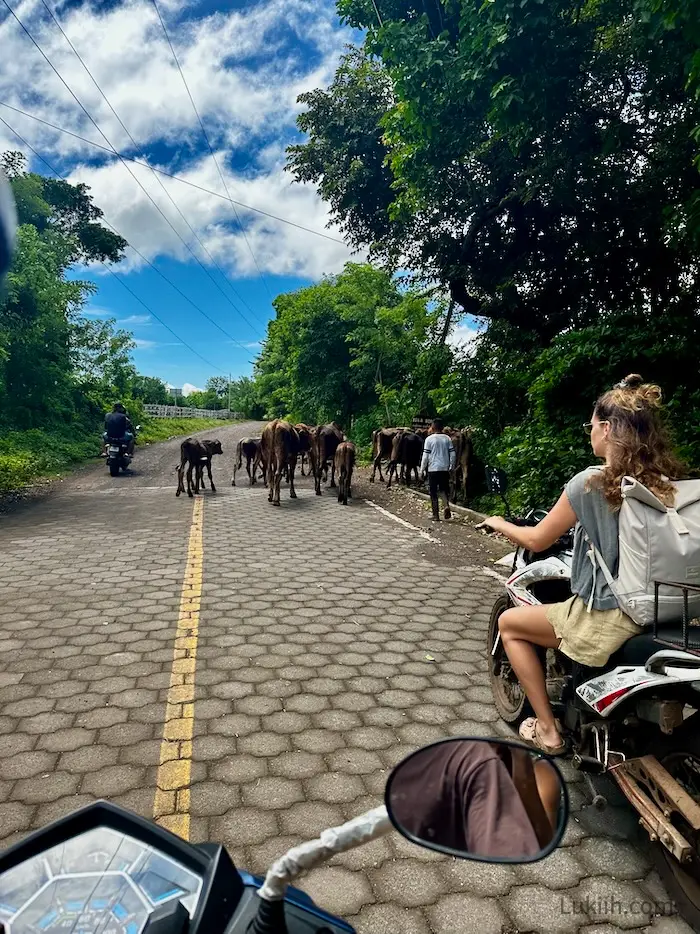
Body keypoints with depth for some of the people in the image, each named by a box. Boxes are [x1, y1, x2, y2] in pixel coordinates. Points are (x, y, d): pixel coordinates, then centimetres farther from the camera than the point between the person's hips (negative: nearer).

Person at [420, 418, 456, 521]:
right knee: (444, 489, 19)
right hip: (445, 468, 3)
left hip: (433, 469, -3)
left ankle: (436, 515, 7)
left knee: (433, 492, 5)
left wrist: (422, 469, 1)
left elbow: (425, 456, -7)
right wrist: (452, 467, 15)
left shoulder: (429, 439, -6)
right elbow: (452, 454, 3)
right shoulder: (447, 439, 3)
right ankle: (447, 505, -6)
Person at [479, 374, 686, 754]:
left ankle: (547, 728, 18)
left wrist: (499, 523, 11)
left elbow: (537, 540, -8)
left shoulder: (591, 482, -18)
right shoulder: (667, 481, -2)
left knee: (508, 622, 14)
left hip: (607, 619, -7)